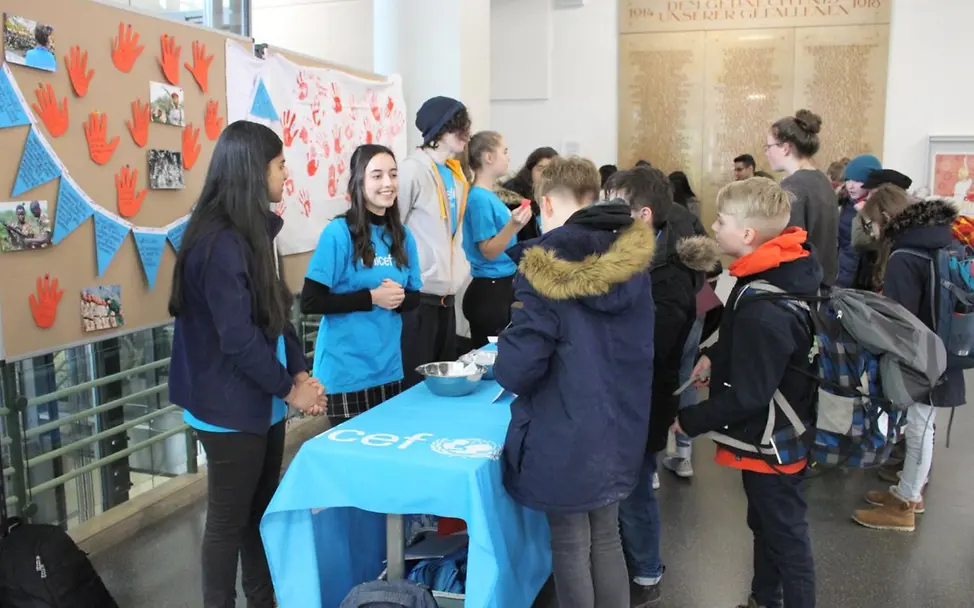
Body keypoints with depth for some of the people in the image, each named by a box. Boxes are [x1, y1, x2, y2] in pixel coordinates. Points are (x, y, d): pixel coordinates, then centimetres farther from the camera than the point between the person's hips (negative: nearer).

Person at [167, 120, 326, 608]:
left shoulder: (253, 231, 9)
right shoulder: (220, 242, -20)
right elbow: (238, 337, -23)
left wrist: (301, 373, 0)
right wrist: (289, 388, -12)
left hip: (262, 402, 9)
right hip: (231, 407, -9)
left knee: (262, 510, 19)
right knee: (230, 520, 7)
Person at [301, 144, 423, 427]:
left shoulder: (402, 235, 4)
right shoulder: (338, 232, -12)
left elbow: (415, 296, 10)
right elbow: (310, 302, -14)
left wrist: (398, 299, -12)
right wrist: (371, 297, -19)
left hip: (389, 367, 6)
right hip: (346, 370, -5)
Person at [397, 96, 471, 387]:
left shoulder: (455, 173, 11)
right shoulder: (413, 170, -13)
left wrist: (457, 273, 11)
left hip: (446, 293, 8)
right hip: (418, 294, -8)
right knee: (416, 384, 1)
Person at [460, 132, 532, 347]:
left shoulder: (490, 195, 10)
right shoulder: (479, 198, -17)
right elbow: (489, 251, -20)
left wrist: (516, 223, 25)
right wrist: (513, 225, -31)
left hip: (503, 287, 9)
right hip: (489, 290, -9)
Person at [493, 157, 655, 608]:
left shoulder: (545, 269, -20)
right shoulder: (633, 261, -1)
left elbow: (516, 370, -21)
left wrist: (505, 353, 1)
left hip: (564, 438, -5)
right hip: (621, 431, 6)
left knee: (570, 545, 13)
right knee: (606, 538, 21)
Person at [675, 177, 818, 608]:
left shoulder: (762, 310, -33)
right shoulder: (780, 273, -2)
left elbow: (747, 396, -28)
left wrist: (690, 421, -16)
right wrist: (716, 357, 3)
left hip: (770, 443, -10)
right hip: (774, 433, 10)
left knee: (786, 539, 10)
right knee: (765, 526, 27)